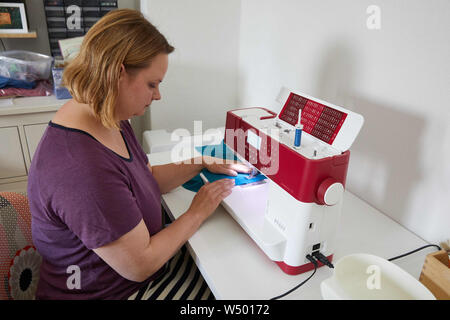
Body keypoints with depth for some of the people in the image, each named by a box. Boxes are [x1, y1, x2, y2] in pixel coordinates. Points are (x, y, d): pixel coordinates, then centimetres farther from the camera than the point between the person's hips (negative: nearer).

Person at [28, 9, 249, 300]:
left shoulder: (109, 120, -4)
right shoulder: (83, 167, -35)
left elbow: (148, 177, 10)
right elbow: (140, 266, -25)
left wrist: (203, 163, 2)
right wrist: (197, 213, -14)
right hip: (114, 291, -8)